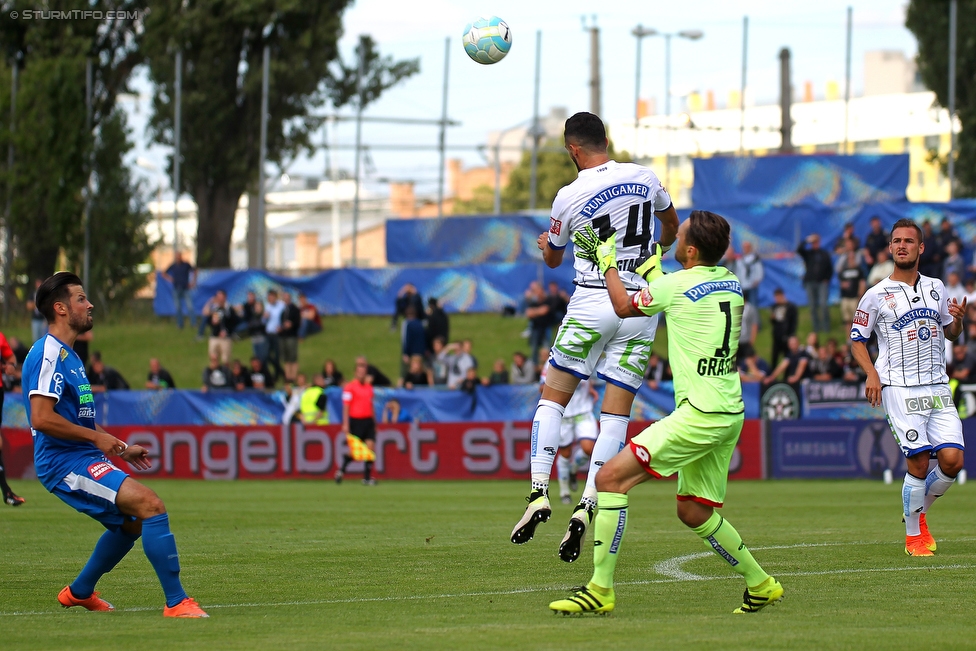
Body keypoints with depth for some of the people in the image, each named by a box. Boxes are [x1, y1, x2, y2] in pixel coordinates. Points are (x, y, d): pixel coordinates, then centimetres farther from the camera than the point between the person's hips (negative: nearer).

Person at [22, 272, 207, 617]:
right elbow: (41, 418, -24)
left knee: (132, 522, 24)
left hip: (83, 459, 11)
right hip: (65, 462, -11)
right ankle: (177, 602, -21)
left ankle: (80, 592, 36)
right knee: (151, 505, -21)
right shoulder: (48, 355, -14)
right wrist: (97, 437, -18)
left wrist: (122, 449, 23)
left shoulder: (67, 355, 19)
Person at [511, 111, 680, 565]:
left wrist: (546, 245, 37)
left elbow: (552, 259, 12)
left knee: (553, 396, 10)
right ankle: (587, 506, -8)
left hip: (592, 302, -3)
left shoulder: (569, 197, -7)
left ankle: (539, 492, -4)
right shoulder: (644, 178, 2)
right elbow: (671, 225, 24)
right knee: (616, 412, 2)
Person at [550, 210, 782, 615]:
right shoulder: (731, 284, 11)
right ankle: (760, 585, 27)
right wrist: (655, 275, 39)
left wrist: (607, 263, 23)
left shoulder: (676, 285, -10)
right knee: (693, 512, 21)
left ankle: (601, 589, -12)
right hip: (729, 412, 9)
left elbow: (624, 307, 9)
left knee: (611, 477, -9)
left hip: (699, 414, -9)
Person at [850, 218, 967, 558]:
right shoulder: (876, 295, 0)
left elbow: (950, 333, 23)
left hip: (938, 386, 4)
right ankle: (913, 536, 7)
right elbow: (857, 339, 5)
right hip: (900, 388, -4)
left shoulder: (936, 288, 12)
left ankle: (920, 512, 20)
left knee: (952, 459, -6)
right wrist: (872, 374, -10)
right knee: (919, 463, -10)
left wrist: (957, 320, 0)